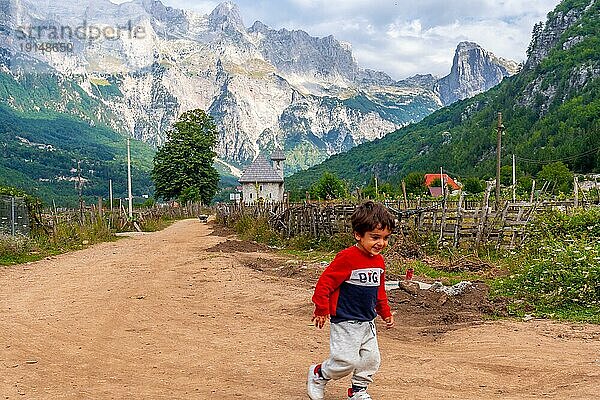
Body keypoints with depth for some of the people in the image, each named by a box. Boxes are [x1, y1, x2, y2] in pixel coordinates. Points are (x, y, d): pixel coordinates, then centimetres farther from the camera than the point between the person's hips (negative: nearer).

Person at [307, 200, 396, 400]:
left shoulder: (379, 261, 6)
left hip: (367, 322, 8)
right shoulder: (347, 258, -20)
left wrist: (385, 313, 21)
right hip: (344, 322, -8)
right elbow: (325, 282, -18)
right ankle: (318, 374, 18)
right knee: (346, 361, -9)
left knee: (371, 359, 10)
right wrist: (322, 309, -16)